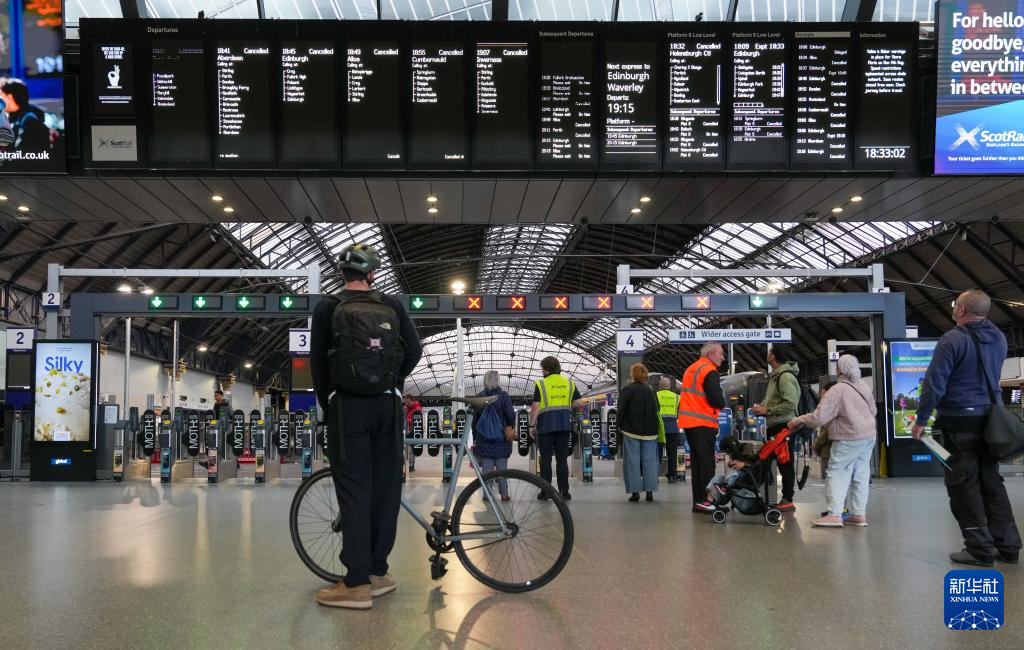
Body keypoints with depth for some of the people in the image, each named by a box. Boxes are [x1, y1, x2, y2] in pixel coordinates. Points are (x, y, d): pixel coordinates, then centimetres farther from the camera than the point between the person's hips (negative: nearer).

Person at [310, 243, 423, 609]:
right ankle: (378, 572, 15)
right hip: (387, 405, 3)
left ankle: (357, 584, -6)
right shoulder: (393, 306, 7)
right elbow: (414, 351, 4)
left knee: (353, 489, -4)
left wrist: (327, 405, 15)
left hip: (347, 405, -2)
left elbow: (317, 364, 3)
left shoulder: (327, 309, 1)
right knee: (385, 486, 10)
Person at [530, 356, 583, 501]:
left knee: (545, 459, 4)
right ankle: (564, 491, 7)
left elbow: (535, 407, -10)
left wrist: (532, 425, -2)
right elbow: (579, 403, 4)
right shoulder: (569, 383, 6)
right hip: (564, 425, 3)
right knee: (562, 459, 8)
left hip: (546, 425, -3)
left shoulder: (541, 384, -6)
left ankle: (545, 492, 4)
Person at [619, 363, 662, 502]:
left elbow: (621, 409, -11)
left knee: (632, 461, 1)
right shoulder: (650, 390, 10)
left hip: (632, 430, -4)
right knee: (649, 460, 6)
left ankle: (635, 492, -2)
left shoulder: (627, 390, -6)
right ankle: (650, 491, 4)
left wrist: (620, 425, 0)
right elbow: (656, 410, 12)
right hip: (650, 431, 4)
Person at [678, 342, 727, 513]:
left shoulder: (691, 369, 18)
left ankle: (698, 502, 14)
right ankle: (705, 501, -8)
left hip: (688, 422, 9)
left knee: (697, 462, 12)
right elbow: (717, 400, -21)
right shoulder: (709, 371, -12)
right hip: (703, 423, -9)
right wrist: (722, 403, 2)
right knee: (707, 463, -6)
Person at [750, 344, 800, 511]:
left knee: (785, 463, -5)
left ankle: (787, 500, -1)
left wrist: (767, 410, -18)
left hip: (784, 426, -10)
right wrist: (762, 407, 8)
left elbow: (791, 404, -23)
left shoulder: (785, 376, -15)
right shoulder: (776, 375, 17)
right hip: (775, 425, 10)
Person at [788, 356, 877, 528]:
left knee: (837, 474, -4)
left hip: (849, 439, -8)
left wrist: (798, 421, -10)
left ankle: (835, 515, -11)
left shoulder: (836, 391, -18)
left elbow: (819, 417, -21)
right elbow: (873, 410, 18)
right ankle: (859, 514, 12)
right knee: (861, 476, 10)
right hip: (869, 437, 8)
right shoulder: (864, 387, 6)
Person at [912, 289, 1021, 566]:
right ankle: (1007, 545, 14)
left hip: (959, 421, -7)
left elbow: (934, 384, -16)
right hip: (990, 418, 7)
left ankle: (979, 549, -1)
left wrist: (921, 420, -9)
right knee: (991, 482, 14)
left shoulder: (953, 340, -15)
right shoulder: (998, 338, 8)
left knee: (963, 484, -1)